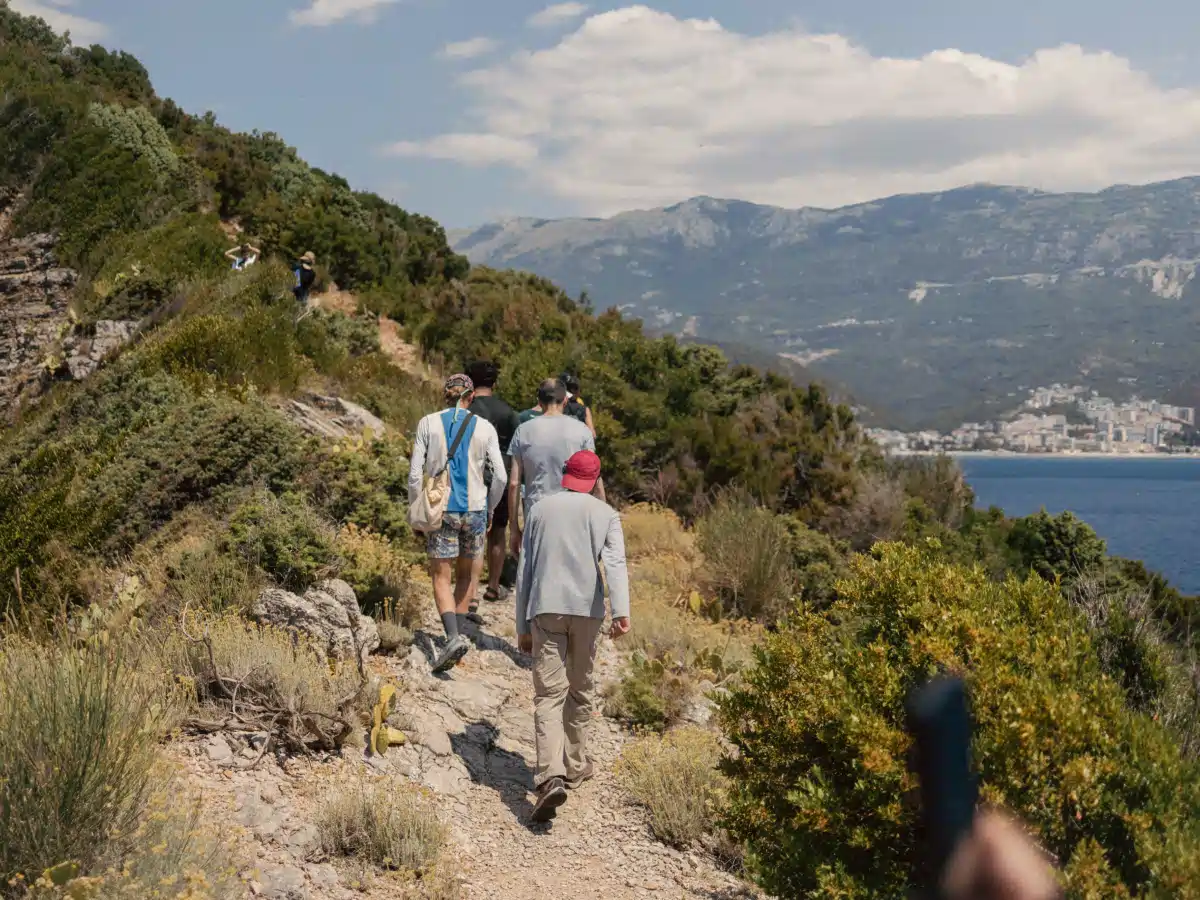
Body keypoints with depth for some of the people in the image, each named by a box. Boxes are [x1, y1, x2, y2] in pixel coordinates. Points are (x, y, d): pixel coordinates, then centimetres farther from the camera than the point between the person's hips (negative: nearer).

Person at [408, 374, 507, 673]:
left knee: (441, 577, 2)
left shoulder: (428, 424, -2)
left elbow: (415, 472, -4)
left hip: (441, 510, -1)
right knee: (466, 575, 18)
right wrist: (489, 509, 13)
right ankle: (457, 633, 20)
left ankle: (453, 637, -16)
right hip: (475, 509, 1)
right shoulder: (485, 428, 0)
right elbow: (500, 476, -2)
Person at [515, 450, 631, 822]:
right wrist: (622, 611, -22)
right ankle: (574, 766, 29)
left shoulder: (540, 509, 12)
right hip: (587, 610, 0)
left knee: (549, 694, -7)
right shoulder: (605, 514, 7)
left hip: (545, 610, 0)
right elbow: (615, 562, -11)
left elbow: (525, 571, 12)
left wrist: (522, 627, 17)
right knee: (579, 691, 18)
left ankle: (551, 777, -24)